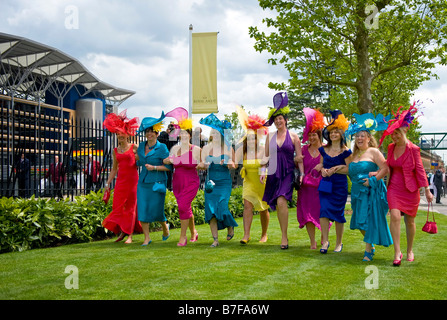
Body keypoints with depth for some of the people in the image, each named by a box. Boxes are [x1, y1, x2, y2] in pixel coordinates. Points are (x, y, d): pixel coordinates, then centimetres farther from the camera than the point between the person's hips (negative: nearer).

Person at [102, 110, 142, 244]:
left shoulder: (134, 148, 0)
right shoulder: (116, 151, 12)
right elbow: (114, 169, 18)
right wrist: (108, 183, 15)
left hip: (132, 179, -4)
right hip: (120, 181, 4)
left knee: (130, 207, 0)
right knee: (118, 206, 0)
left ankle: (130, 234, 7)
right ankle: (122, 231, 16)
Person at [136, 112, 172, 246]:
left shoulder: (162, 147, -7)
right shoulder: (141, 146, 9)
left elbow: (169, 166, -9)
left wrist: (154, 167, -17)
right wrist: (138, 161, 3)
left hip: (157, 182, -5)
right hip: (143, 182, 5)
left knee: (156, 211, 0)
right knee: (142, 209, -3)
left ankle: (165, 226, 32)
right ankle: (147, 237, 8)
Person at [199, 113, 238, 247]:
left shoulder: (228, 148, 1)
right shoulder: (206, 148, 6)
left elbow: (234, 165, 7)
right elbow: (203, 165, 8)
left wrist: (231, 165, -15)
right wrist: (203, 165, -14)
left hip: (224, 182, -2)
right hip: (210, 182, 2)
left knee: (222, 208, -14)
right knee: (210, 209, -6)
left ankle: (230, 226, 20)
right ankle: (215, 239, 3)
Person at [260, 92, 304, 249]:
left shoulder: (293, 136, 3)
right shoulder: (270, 136, 12)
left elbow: (299, 157, 3)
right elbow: (266, 156, 16)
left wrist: (302, 174, -4)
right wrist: (263, 171, 4)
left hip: (287, 173, -4)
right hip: (273, 173, 4)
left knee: (281, 201, -21)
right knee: (277, 205, 4)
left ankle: (284, 236, -15)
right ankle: (284, 235, 18)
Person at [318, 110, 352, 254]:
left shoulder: (345, 151, -4)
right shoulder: (324, 149, 8)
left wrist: (335, 169, -15)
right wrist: (323, 170, -3)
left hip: (340, 185, -3)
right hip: (325, 184, 3)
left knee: (338, 213, 2)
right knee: (324, 210, -9)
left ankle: (339, 243, 17)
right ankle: (325, 241, -1)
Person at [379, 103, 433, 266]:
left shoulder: (413, 149, -9)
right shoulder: (391, 147, 3)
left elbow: (420, 170, -5)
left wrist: (427, 190, -5)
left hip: (410, 190, -2)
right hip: (394, 188, 2)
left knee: (410, 221, 8)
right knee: (395, 217, -16)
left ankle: (410, 250, 28)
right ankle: (397, 252, -11)